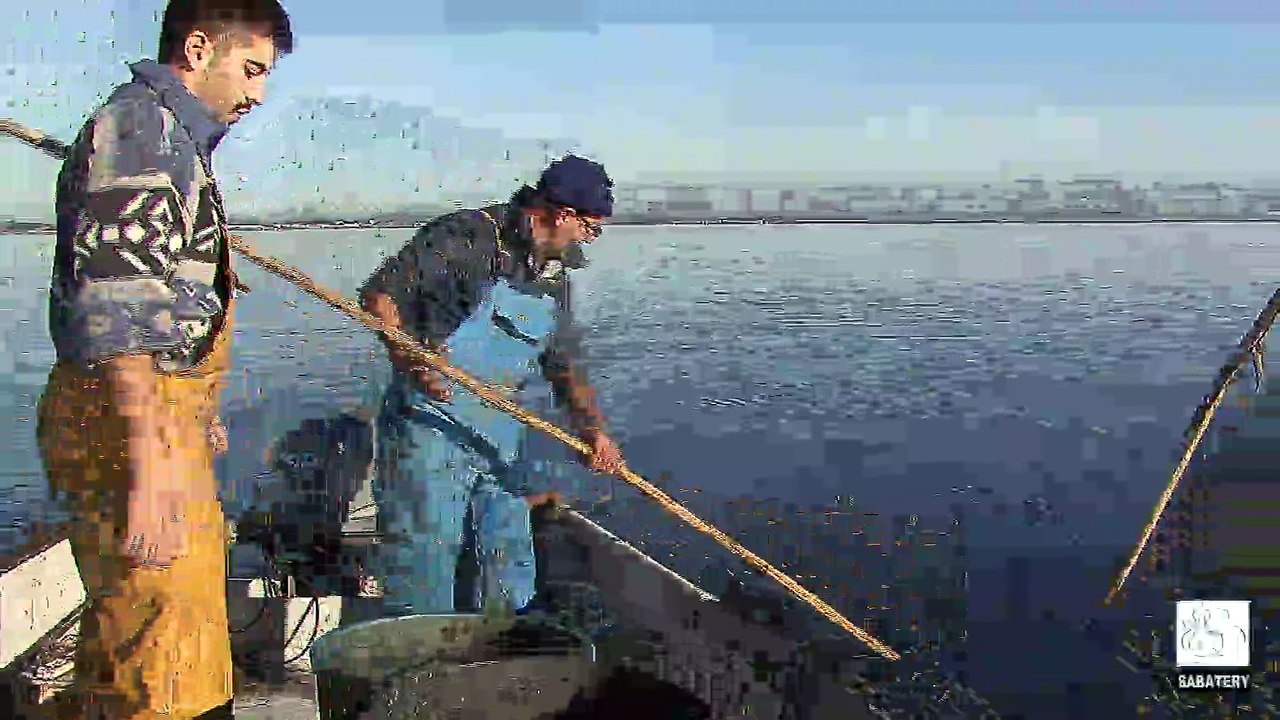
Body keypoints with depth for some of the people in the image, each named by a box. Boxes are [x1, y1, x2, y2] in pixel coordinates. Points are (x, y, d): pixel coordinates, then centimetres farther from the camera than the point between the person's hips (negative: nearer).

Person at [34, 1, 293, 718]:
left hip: (161, 414, 11)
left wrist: (197, 412, 37)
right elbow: (114, 308, -24)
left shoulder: (177, 139, 21)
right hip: (129, 419, -11)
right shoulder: (135, 128, -13)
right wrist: (152, 463, -30)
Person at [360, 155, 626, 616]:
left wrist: (592, 428, -3)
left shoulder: (554, 276, 12)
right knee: (424, 563, -3)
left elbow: (565, 366, 12)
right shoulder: (465, 237, -12)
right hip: (430, 428, -7)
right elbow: (380, 294, -11)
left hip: (500, 437, 7)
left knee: (508, 559, 13)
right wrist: (411, 359, -25)